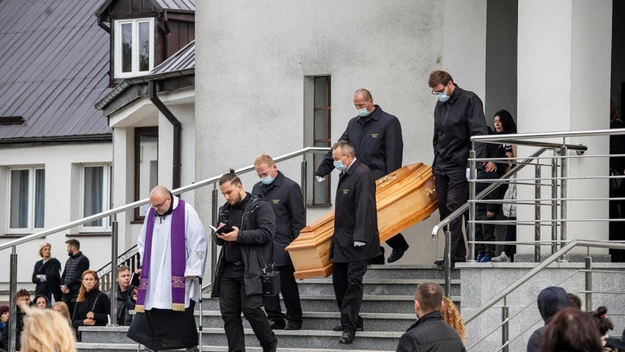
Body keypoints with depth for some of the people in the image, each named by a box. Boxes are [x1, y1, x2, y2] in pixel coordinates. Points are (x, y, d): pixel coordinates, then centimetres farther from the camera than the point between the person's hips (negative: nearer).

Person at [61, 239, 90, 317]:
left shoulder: (83, 260, -5)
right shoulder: (69, 260, 20)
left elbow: (79, 277, -14)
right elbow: (63, 276, 18)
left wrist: (67, 286, -12)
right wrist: (63, 286, -2)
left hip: (76, 294, -8)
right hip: (66, 294, 8)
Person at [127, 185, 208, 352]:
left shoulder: (186, 212, -6)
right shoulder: (151, 213, 10)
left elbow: (199, 241, -7)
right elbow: (142, 242, 21)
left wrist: (192, 270, -10)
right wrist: (145, 266, 9)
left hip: (179, 278, -5)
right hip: (154, 275, 5)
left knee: (183, 315, -3)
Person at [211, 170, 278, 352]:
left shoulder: (260, 207, -4)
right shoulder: (225, 210, 19)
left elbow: (266, 233, -16)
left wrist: (239, 235, -20)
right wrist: (220, 235, 2)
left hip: (250, 269, -7)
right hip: (228, 269, 7)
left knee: (251, 309, -11)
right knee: (229, 314, 3)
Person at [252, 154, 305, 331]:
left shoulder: (290, 187, -6)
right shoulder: (257, 189, 14)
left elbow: (299, 219, -6)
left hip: (282, 248, -6)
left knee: (287, 284, -1)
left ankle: (294, 319, 10)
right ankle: (274, 319, 14)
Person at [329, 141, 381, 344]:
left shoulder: (362, 174, -17)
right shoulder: (346, 174, 14)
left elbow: (364, 207, -23)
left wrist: (360, 238, -27)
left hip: (356, 243, -10)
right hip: (342, 240, 10)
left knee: (353, 282, -8)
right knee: (339, 282, 12)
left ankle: (350, 327, -7)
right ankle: (351, 321, 22)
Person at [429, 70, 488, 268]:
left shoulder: (469, 101, -7)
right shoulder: (440, 105, 15)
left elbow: (479, 133, -14)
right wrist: (436, 163, 18)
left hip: (459, 166, -8)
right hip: (441, 168, 8)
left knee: (453, 208, -13)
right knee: (444, 211, 6)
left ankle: (452, 255, -14)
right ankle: (459, 252, 12)